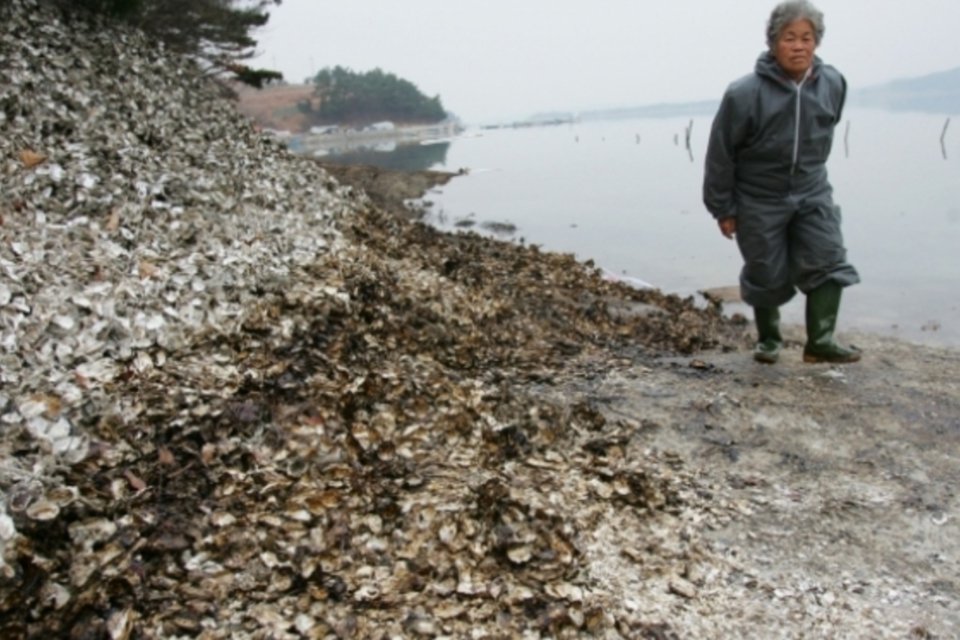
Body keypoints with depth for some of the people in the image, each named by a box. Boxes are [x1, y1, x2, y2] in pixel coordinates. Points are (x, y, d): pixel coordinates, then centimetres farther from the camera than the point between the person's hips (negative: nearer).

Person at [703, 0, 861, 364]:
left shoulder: (832, 84, -5)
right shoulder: (744, 94, -20)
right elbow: (720, 155, -13)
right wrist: (723, 209, -9)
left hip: (811, 193, 4)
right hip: (759, 200, -3)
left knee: (828, 261, -8)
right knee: (767, 274, 6)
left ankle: (820, 341, 0)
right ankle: (768, 339, 29)